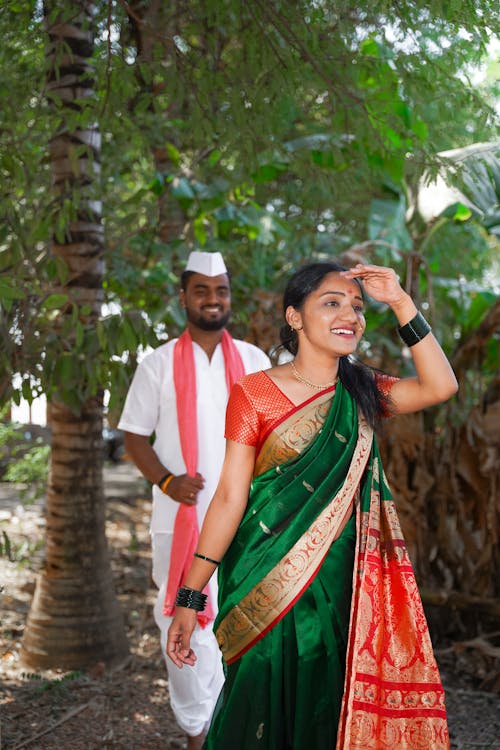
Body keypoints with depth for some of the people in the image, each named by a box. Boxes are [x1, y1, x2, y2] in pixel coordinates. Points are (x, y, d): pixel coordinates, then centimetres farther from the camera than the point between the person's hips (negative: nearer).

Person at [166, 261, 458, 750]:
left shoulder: (362, 393, 7)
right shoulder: (255, 393, -6)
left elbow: (440, 386, -9)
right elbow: (230, 496, -8)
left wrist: (400, 302, -10)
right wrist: (189, 598, -12)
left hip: (347, 584, 4)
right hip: (270, 584, -3)